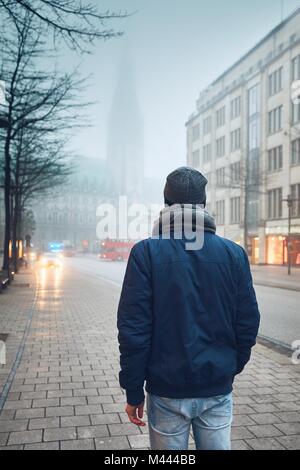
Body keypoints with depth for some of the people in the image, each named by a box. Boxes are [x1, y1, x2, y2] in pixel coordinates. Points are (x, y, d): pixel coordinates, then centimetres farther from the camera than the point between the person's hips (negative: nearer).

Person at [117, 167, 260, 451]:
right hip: (218, 390, 2)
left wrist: (133, 392, -3)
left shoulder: (146, 252, -11)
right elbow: (248, 324, 0)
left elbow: (133, 329, -12)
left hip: (167, 389, -2)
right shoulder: (234, 253, -3)